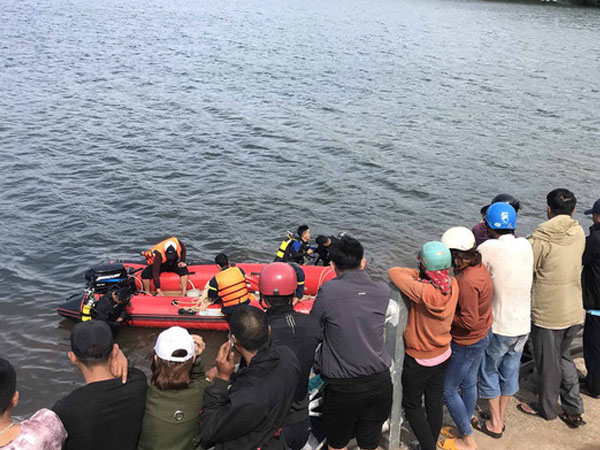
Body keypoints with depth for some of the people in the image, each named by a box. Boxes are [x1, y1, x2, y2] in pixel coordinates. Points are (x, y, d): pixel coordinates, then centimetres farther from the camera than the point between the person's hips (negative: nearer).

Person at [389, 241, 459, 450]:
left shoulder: (423, 292, -34)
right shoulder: (453, 285, -16)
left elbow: (393, 272, -26)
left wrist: (417, 273, -15)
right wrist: (422, 275, -9)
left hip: (419, 361, -6)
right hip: (443, 355, 6)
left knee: (411, 405, 15)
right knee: (435, 403, 21)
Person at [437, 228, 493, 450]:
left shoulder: (467, 281, -32)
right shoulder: (480, 268, -3)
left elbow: (468, 321, -29)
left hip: (466, 343, -9)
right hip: (481, 337, 9)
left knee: (448, 390, 6)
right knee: (469, 384, 22)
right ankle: (464, 430, 39)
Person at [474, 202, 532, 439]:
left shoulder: (488, 248, -20)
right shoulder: (525, 245, -3)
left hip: (498, 326, -6)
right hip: (523, 324, 6)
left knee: (489, 371, 14)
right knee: (510, 371, 19)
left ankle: (494, 424, 24)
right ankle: (500, 418, 35)